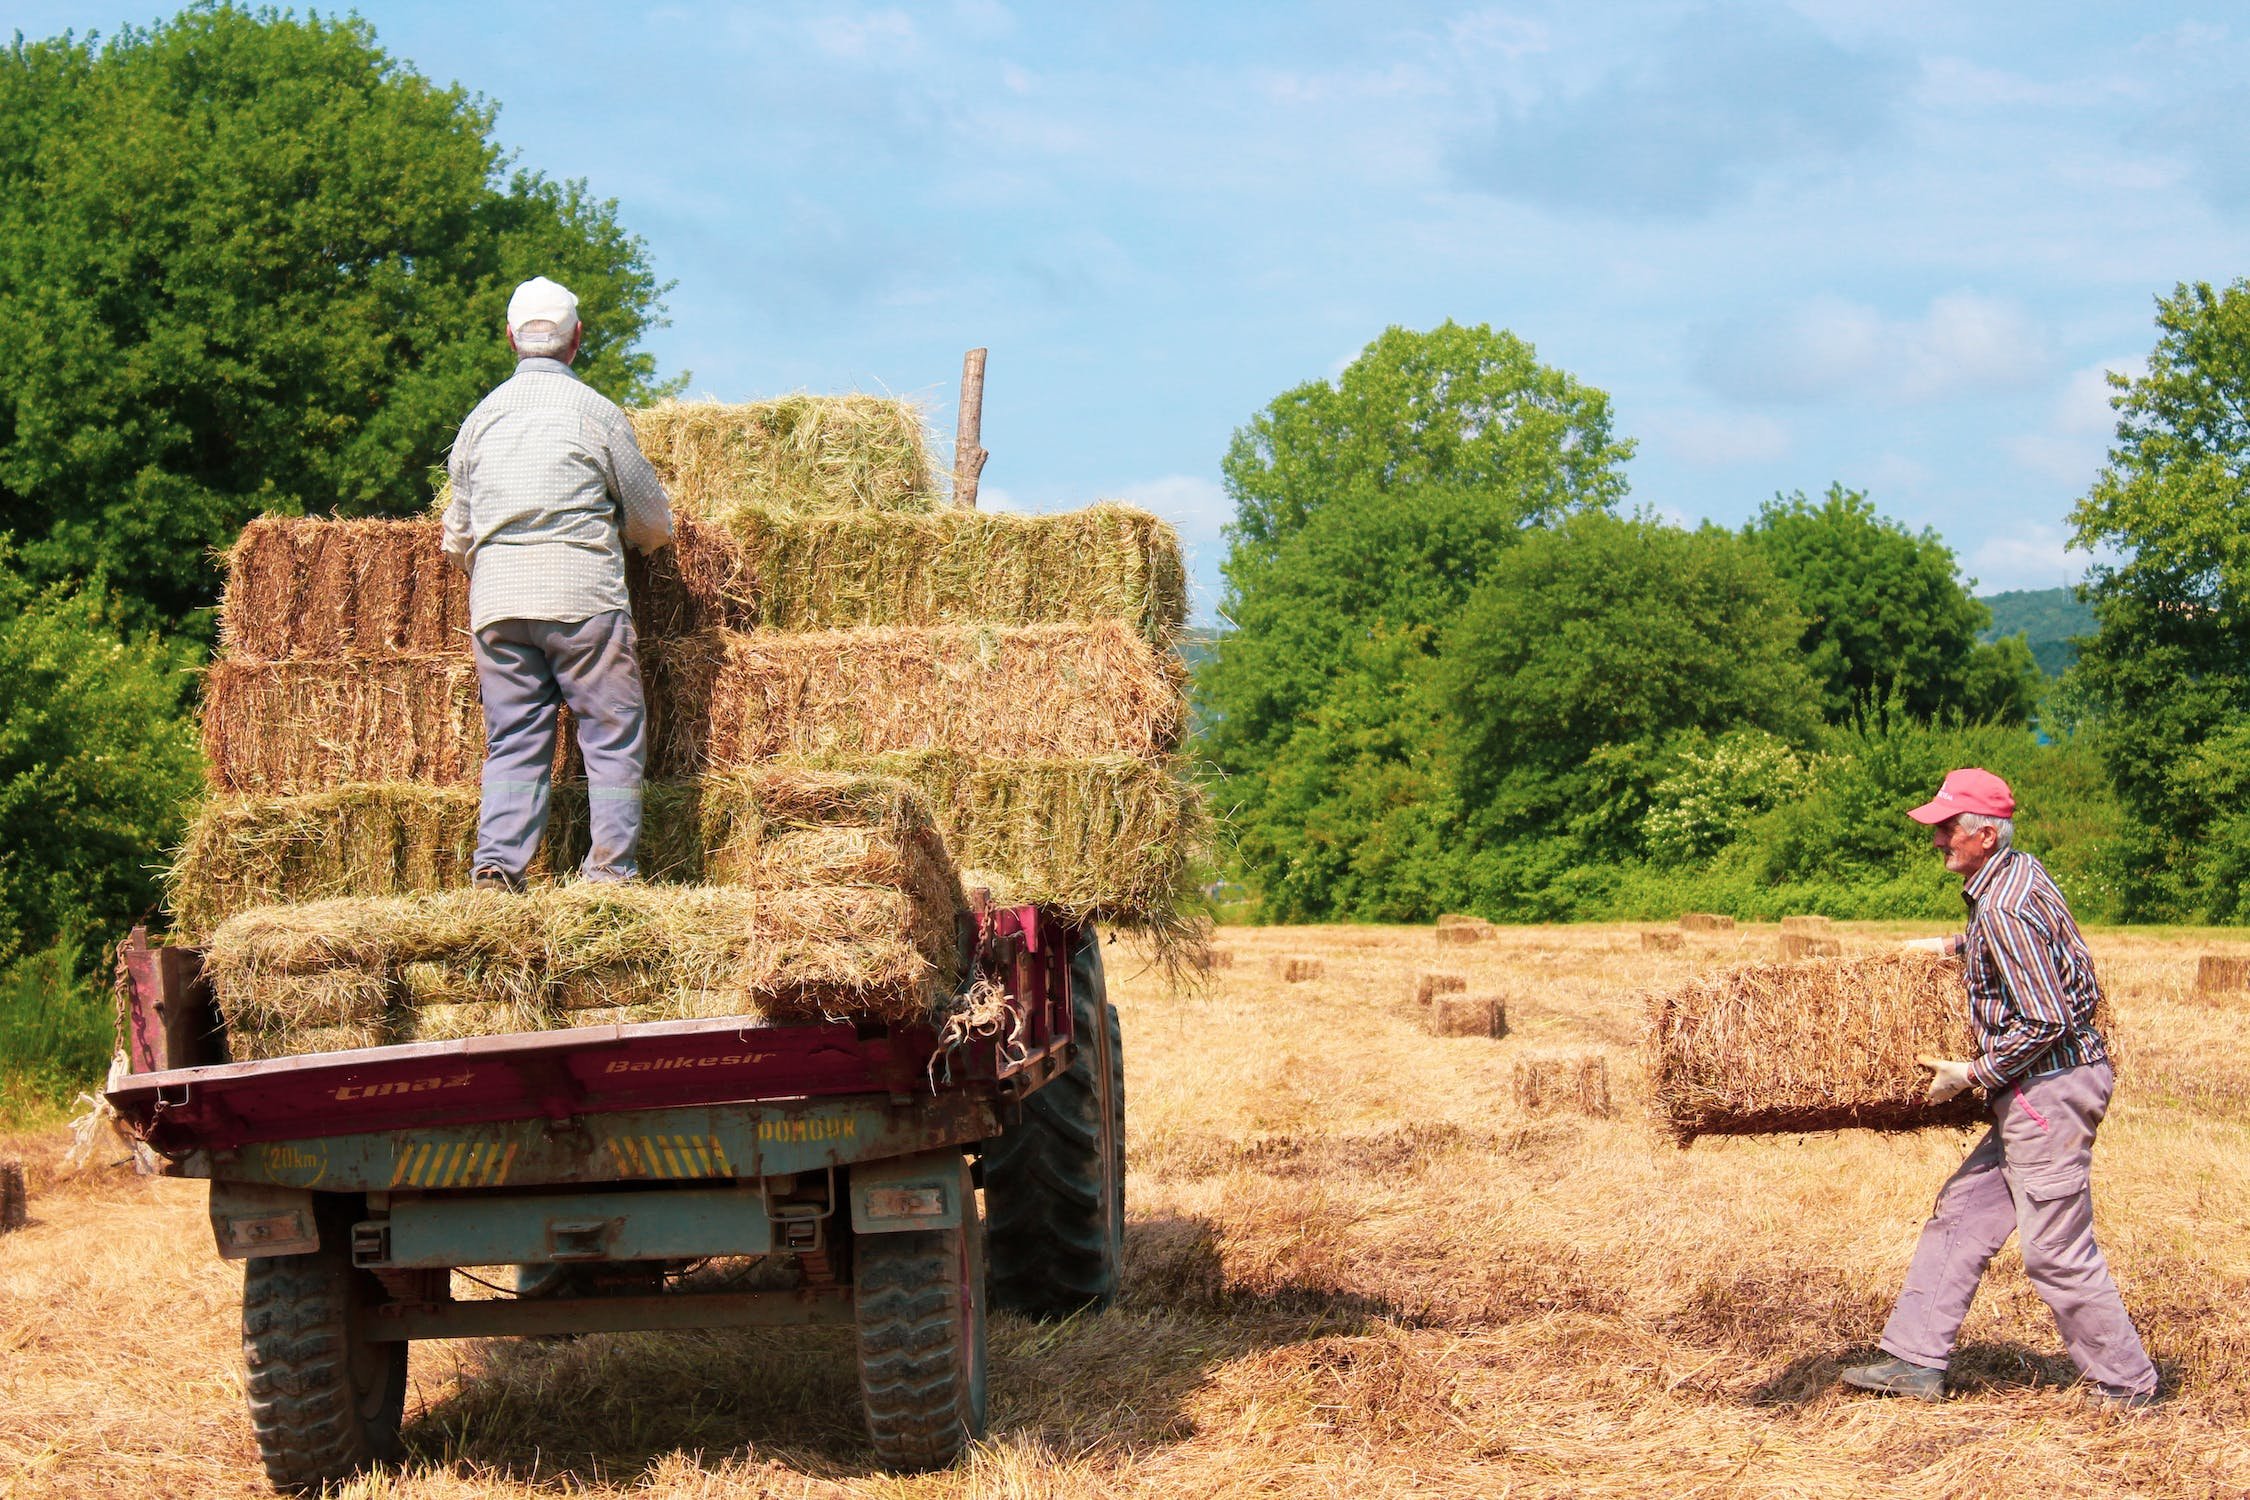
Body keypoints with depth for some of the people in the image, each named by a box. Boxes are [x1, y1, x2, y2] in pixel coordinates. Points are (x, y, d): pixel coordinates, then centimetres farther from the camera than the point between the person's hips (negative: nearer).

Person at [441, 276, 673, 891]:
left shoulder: (481, 417, 13)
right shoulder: (595, 412, 0)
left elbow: (457, 538, 20)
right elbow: (653, 523, 8)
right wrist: (612, 528, 31)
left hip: (496, 602, 4)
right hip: (582, 595, -4)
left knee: (513, 741, 8)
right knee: (613, 735, 2)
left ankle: (497, 862, -6)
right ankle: (610, 869, -3)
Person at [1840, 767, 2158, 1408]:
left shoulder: (2003, 908, -21)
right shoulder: (2021, 870, 9)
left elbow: (2045, 1021, -24)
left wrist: (1971, 1074, -14)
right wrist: (1952, 947, 29)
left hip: (2048, 1088, -11)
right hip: (2043, 1091, 11)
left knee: (2057, 1251, -3)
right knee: (1961, 1214, 12)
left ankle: (2128, 1388, 6)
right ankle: (1917, 1360, 15)